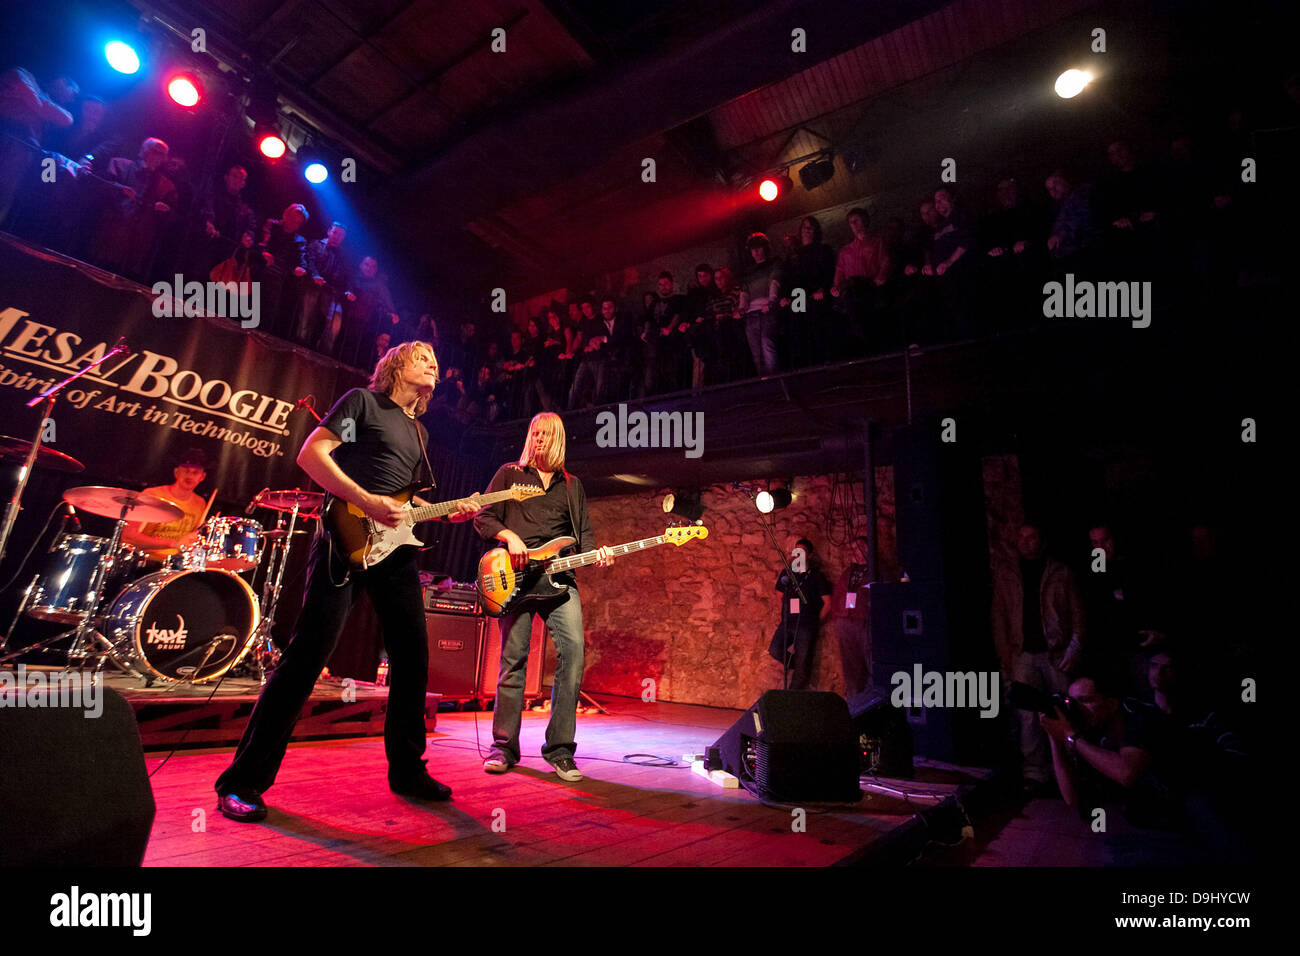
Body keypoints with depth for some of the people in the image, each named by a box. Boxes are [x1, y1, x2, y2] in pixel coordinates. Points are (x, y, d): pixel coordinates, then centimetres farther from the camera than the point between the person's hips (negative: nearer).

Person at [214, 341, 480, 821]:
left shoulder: (418, 433, 24)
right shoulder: (363, 401, 2)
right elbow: (310, 455, -8)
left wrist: (449, 510, 10)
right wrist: (367, 502, -18)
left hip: (395, 548, 8)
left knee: (413, 660, 6)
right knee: (306, 656, -8)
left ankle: (407, 771, 19)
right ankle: (244, 782, 5)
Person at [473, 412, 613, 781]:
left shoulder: (572, 485, 22)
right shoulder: (509, 474, 15)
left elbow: (584, 532, 17)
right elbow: (483, 518, 10)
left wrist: (596, 553, -4)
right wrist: (510, 537, -9)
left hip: (559, 578, 2)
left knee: (573, 650, -13)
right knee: (513, 659, -4)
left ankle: (560, 749, -2)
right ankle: (504, 747, 12)